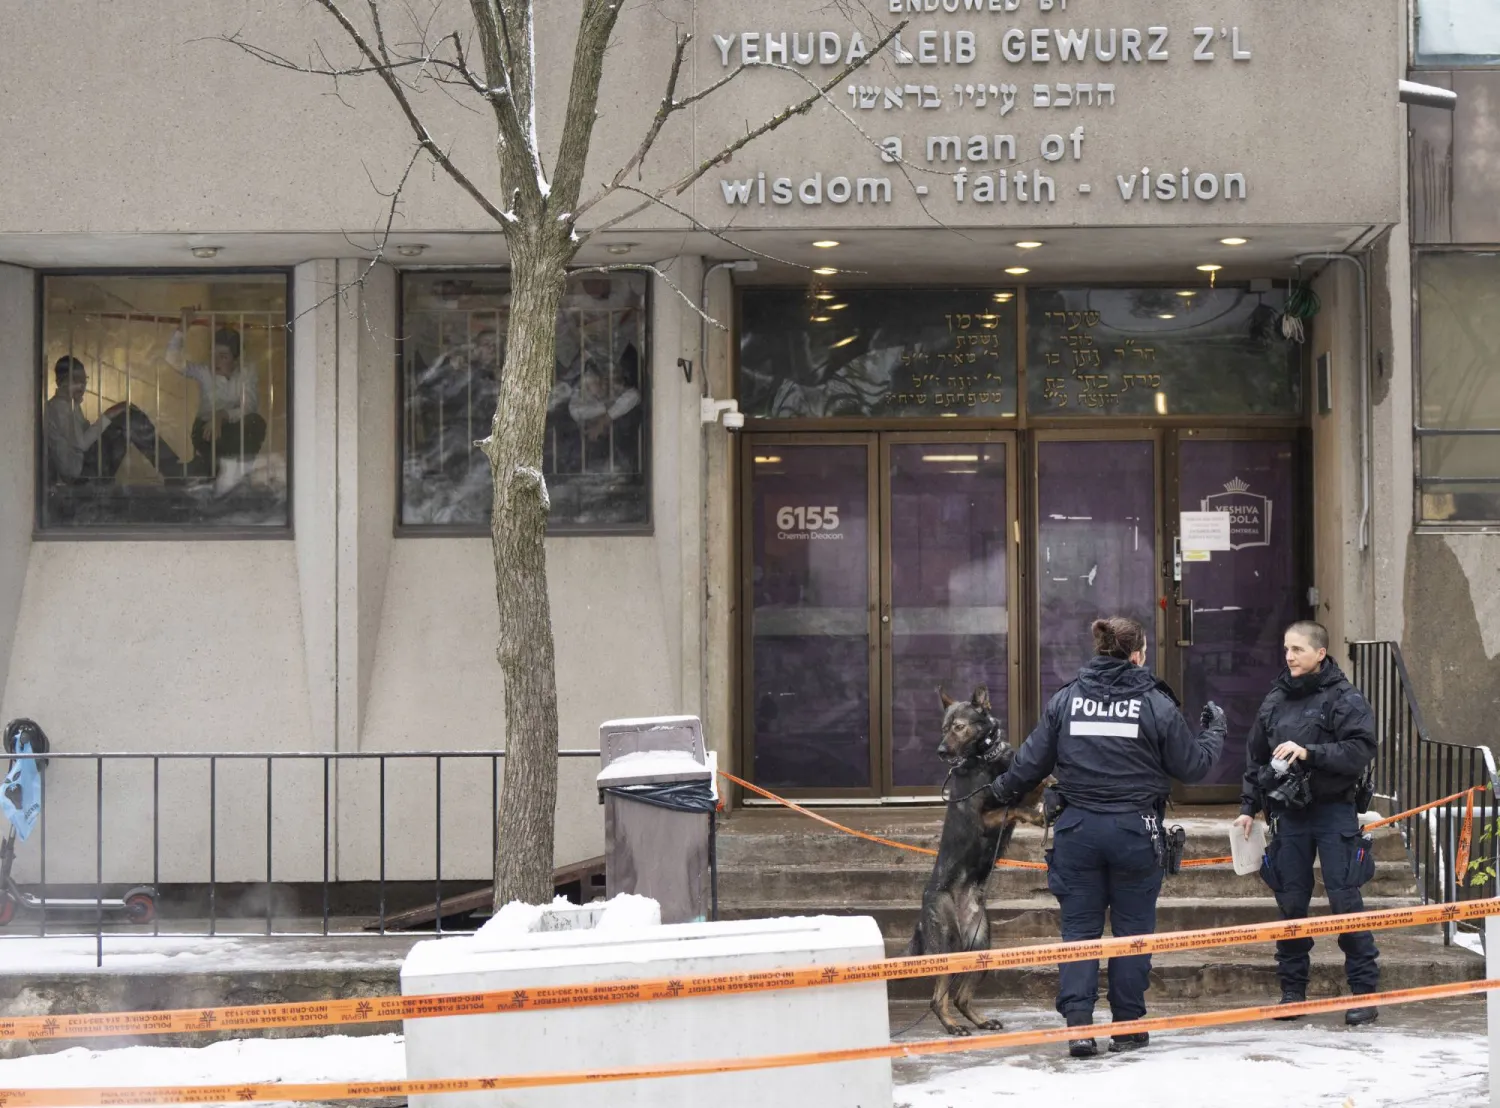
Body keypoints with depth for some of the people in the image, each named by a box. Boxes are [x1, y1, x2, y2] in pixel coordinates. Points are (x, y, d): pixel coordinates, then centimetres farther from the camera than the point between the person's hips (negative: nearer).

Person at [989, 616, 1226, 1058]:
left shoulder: (1066, 699, 1)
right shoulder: (1156, 704, -5)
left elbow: (1032, 761, 5)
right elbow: (1193, 765, 3)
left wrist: (1002, 792, 23)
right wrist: (1215, 730, 22)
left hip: (1077, 828, 2)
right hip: (1135, 830, -2)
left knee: (1079, 926, 6)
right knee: (1132, 929, 8)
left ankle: (1077, 1022, -3)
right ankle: (1127, 1026, 14)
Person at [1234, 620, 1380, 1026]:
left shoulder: (1345, 699, -4)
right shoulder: (1275, 701, 12)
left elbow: (1361, 751, -15)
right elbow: (1255, 758, 18)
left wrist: (1309, 752, -22)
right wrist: (1248, 807, 13)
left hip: (1333, 813, -5)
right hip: (1288, 815, 5)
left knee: (1345, 900, -7)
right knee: (1290, 903, 6)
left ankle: (1364, 991, -1)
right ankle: (1292, 989, 16)